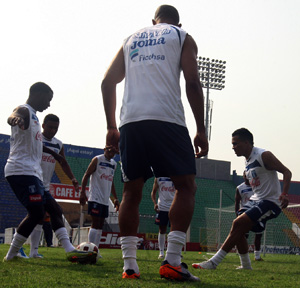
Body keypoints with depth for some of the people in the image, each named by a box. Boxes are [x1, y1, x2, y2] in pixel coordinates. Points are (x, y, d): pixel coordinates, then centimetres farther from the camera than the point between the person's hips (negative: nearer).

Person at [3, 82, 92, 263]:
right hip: (22, 171, -11)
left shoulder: (34, 116, 25)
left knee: (54, 209, 7)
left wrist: (53, 152, 56)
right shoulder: (25, 111, -6)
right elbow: (14, 116, -34)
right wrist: (16, 118, -58)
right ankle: (11, 255, -10)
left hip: (33, 173, 11)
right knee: (37, 212, -19)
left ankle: (70, 250, 2)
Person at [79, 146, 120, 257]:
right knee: (95, 224, -11)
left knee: (100, 225, 7)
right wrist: (82, 193, -14)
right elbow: (86, 175, -6)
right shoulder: (97, 160, -4)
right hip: (95, 198, -7)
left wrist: (115, 198, 21)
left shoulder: (114, 164, 17)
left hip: (105, 200, 7)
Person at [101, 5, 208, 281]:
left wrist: (112, 127, 20)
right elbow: (192, 82, 1)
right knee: (186, 186, 2)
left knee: (131, 192, 9)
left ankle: (129, 265, 4)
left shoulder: (131, 39, 26)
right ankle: (172, 261, -9)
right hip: (166, 119, -4)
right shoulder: (183, 37, 15)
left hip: (130, 121, 4)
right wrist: (201, 130, 2)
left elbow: (108, 82, 18)